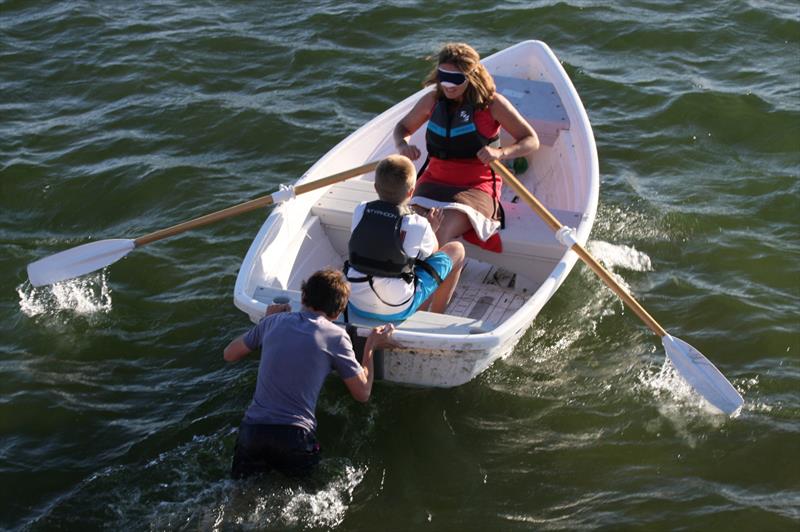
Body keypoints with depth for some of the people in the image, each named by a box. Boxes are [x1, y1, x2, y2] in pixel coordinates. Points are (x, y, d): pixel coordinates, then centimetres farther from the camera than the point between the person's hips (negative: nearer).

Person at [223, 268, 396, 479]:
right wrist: (371, 347, 19)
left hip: (252, 429, 4)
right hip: (295, 436, -3)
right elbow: (362, 393, 7)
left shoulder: (274, 321, 9)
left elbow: (229, 354, 25)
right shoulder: (336, 336, -1)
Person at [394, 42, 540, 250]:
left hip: (477, 186, -3)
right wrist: (402, 145, -4)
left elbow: (532, 141, -3)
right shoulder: (433, 101, 6)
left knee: (440, 232, -33)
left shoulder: (492, 103, -4)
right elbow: (403, 127, 22)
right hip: (435, 181, 3)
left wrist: (500, 153, -24)